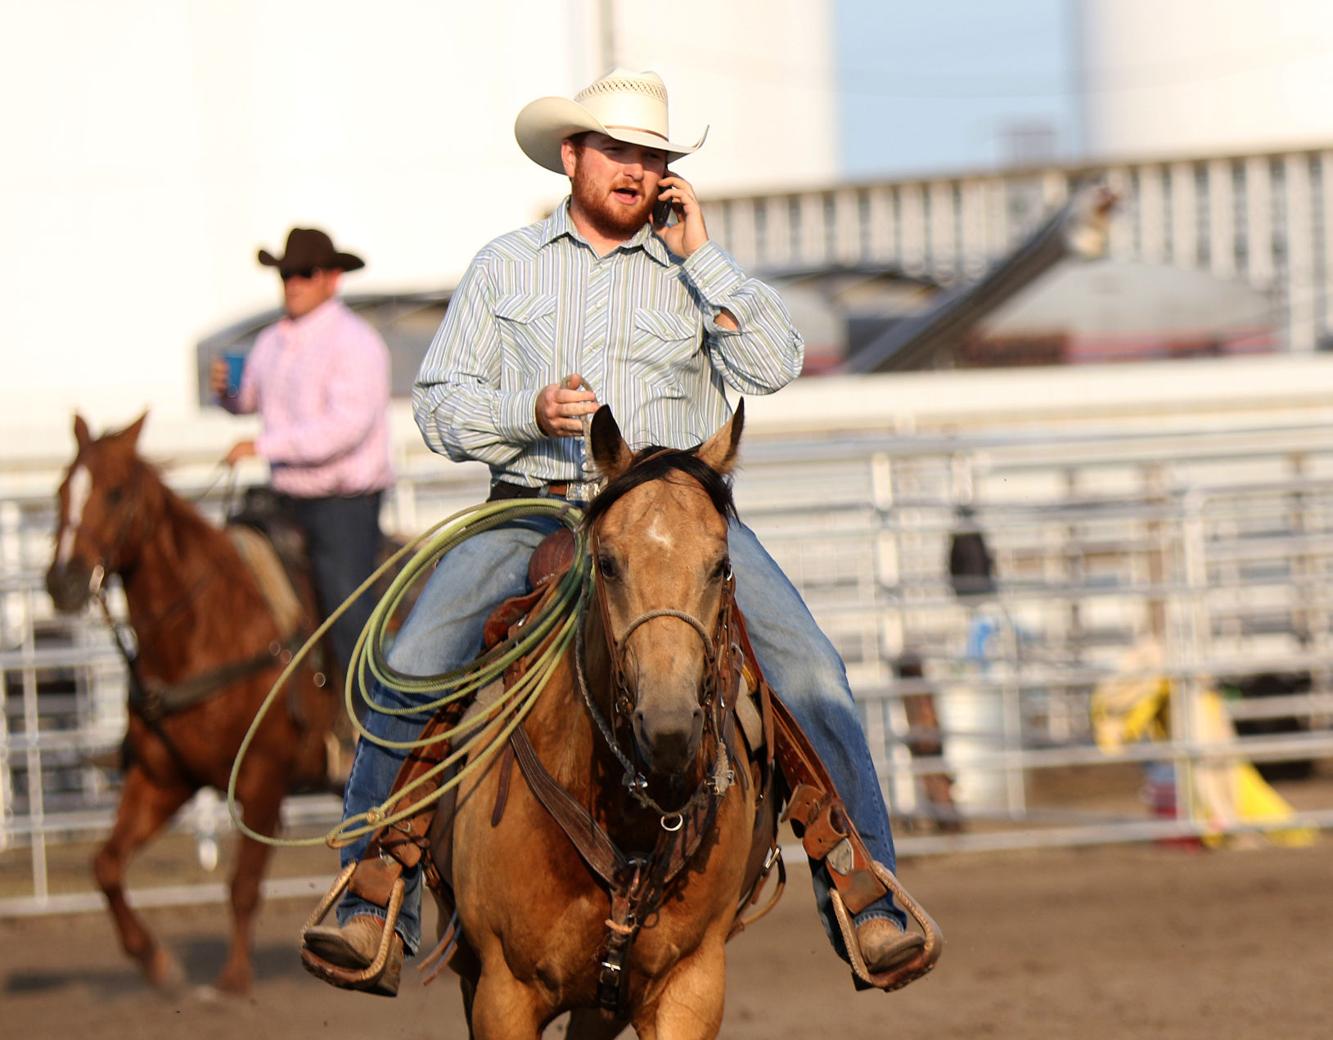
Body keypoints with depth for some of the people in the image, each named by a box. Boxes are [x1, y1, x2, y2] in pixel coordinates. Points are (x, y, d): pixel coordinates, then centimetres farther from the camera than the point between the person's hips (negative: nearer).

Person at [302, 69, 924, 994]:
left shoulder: (696, 274, 13)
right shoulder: (506, 268, 13)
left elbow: (776, 365, -3)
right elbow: (439, 405, 9)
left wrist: (701, 254, -4)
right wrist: (530, 413, -10)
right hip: (532, 514, 0)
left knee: (809, 673, -19)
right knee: (410, 673, -21)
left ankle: (865, 899, -13)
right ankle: (376, 902, -13)